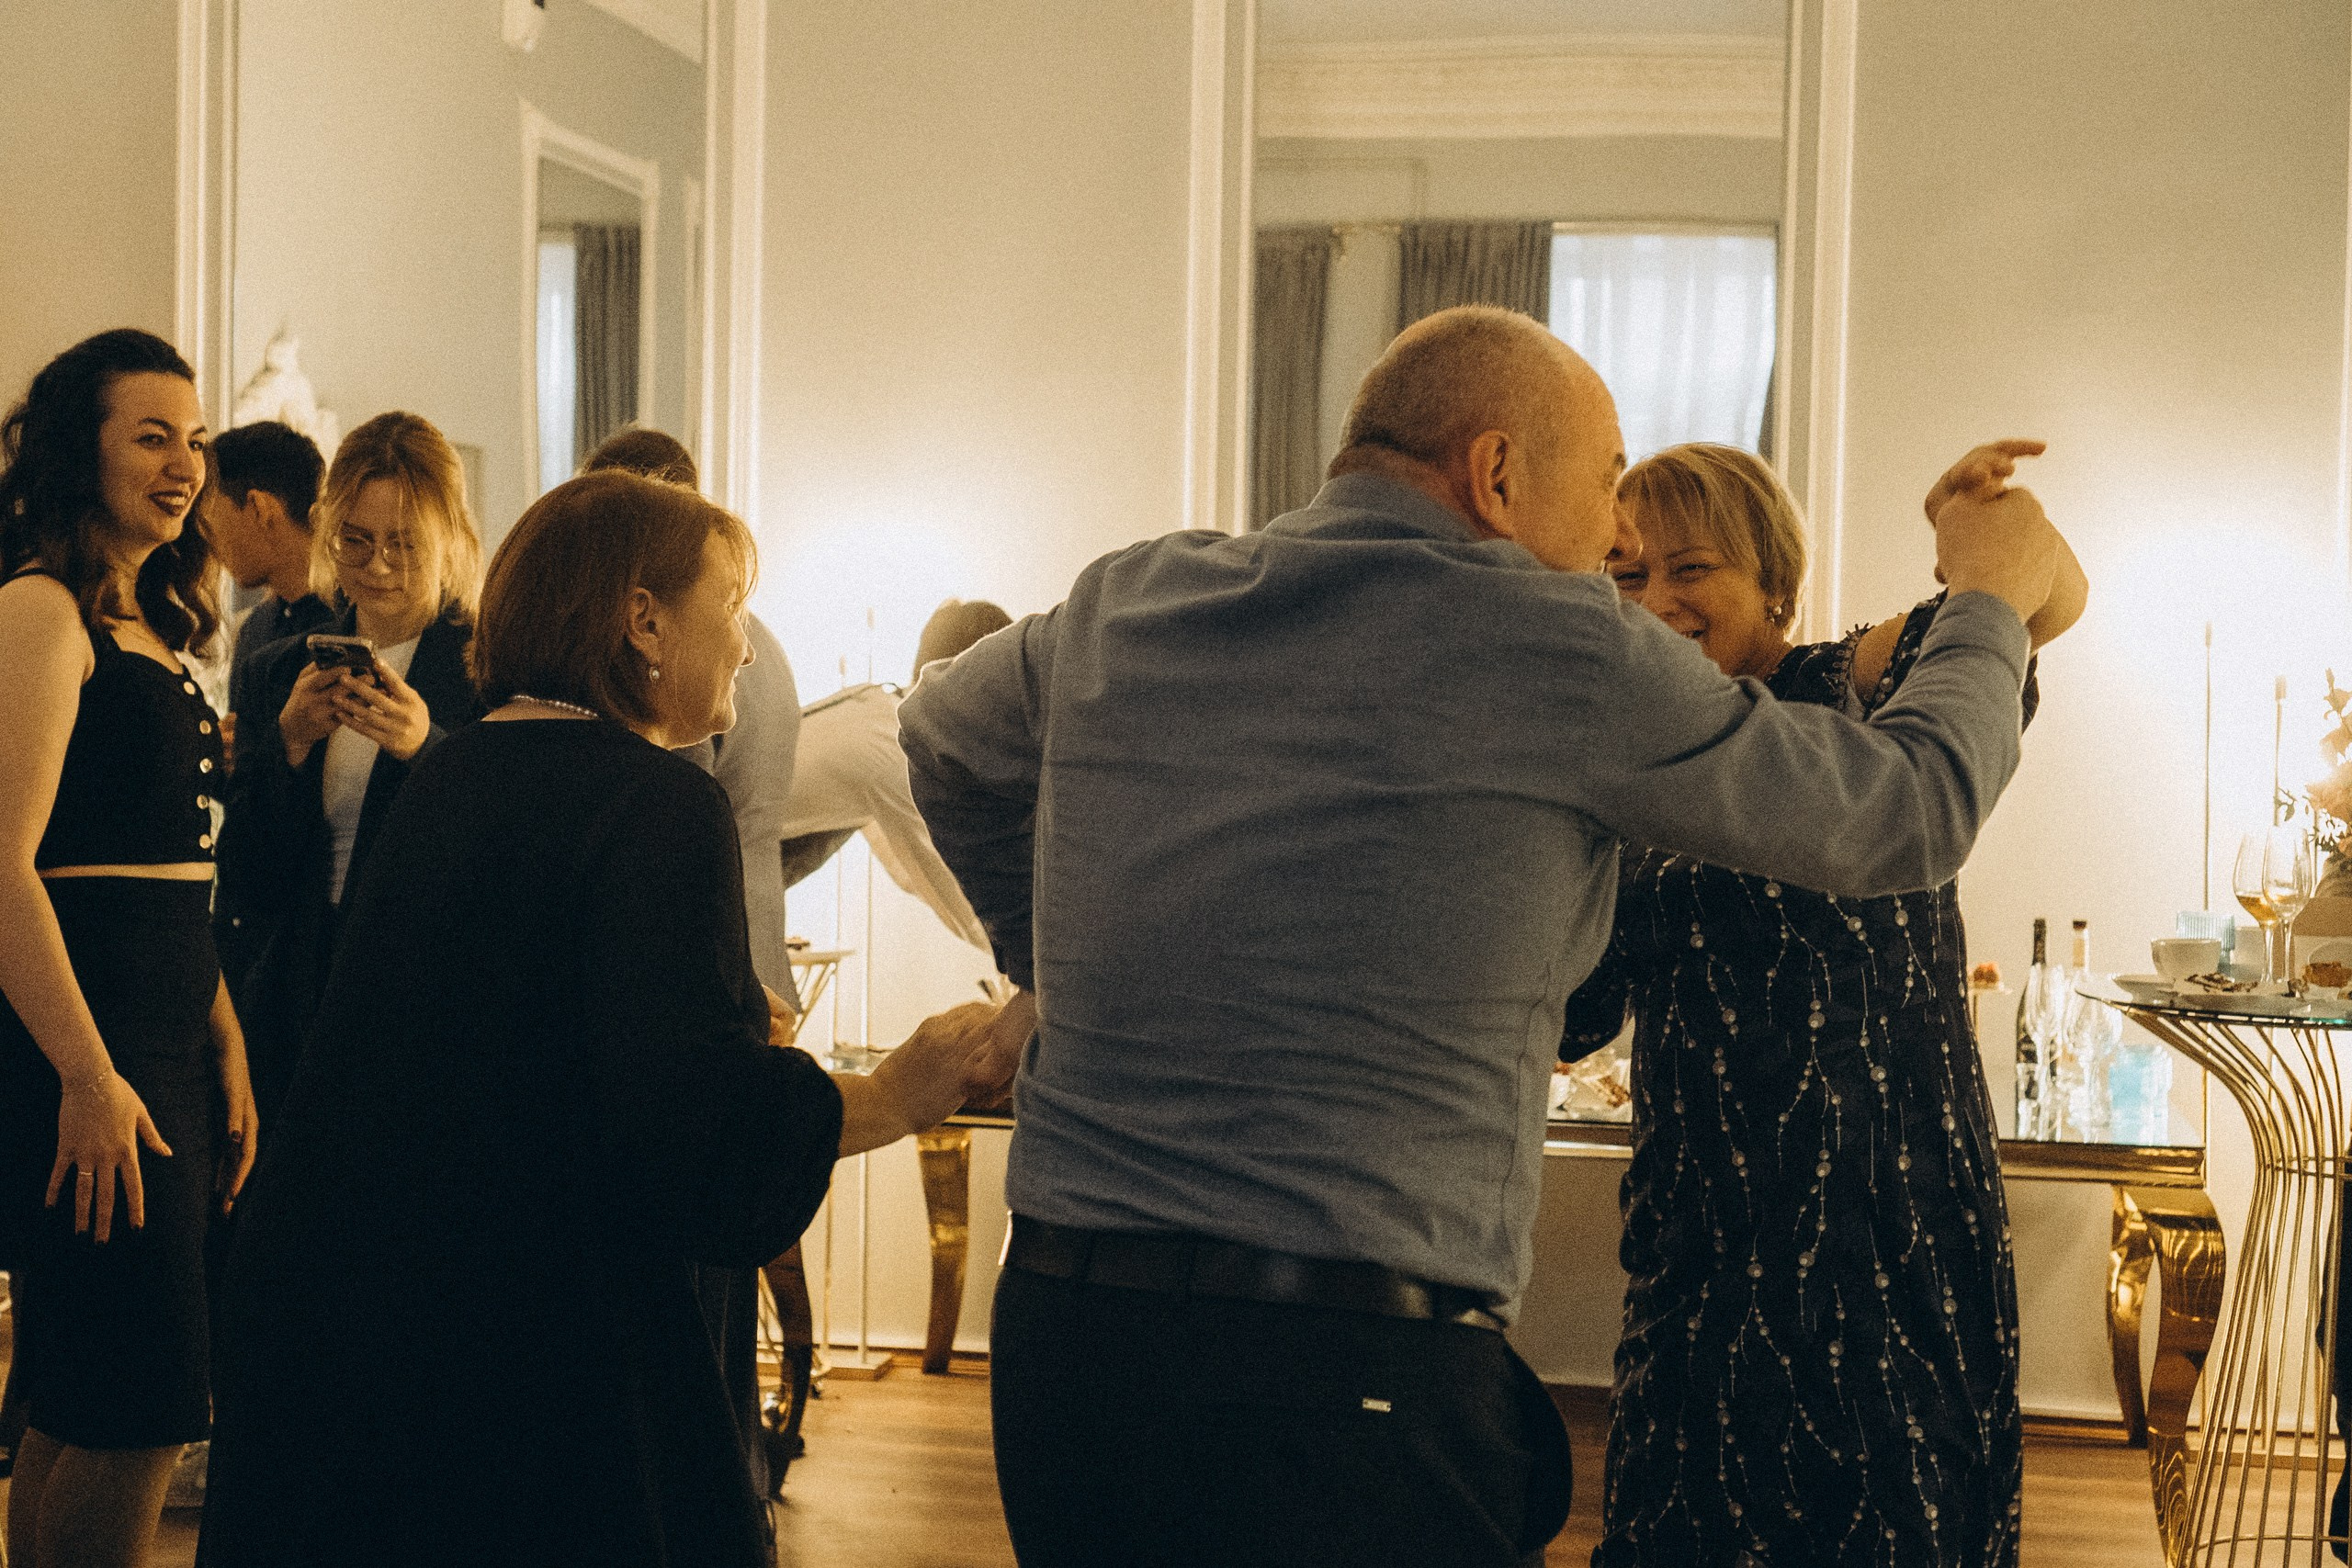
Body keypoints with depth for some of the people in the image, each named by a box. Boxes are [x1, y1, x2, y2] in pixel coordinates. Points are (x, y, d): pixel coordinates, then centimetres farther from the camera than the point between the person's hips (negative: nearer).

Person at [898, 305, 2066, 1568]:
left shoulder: (1124, 607, 9)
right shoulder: (1556, 646, -8)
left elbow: (945, 736, 30)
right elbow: (1910, 812, 4)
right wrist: (1989, 601, 22)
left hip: (1052, 1329, 7)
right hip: (1350, 1377, -6)